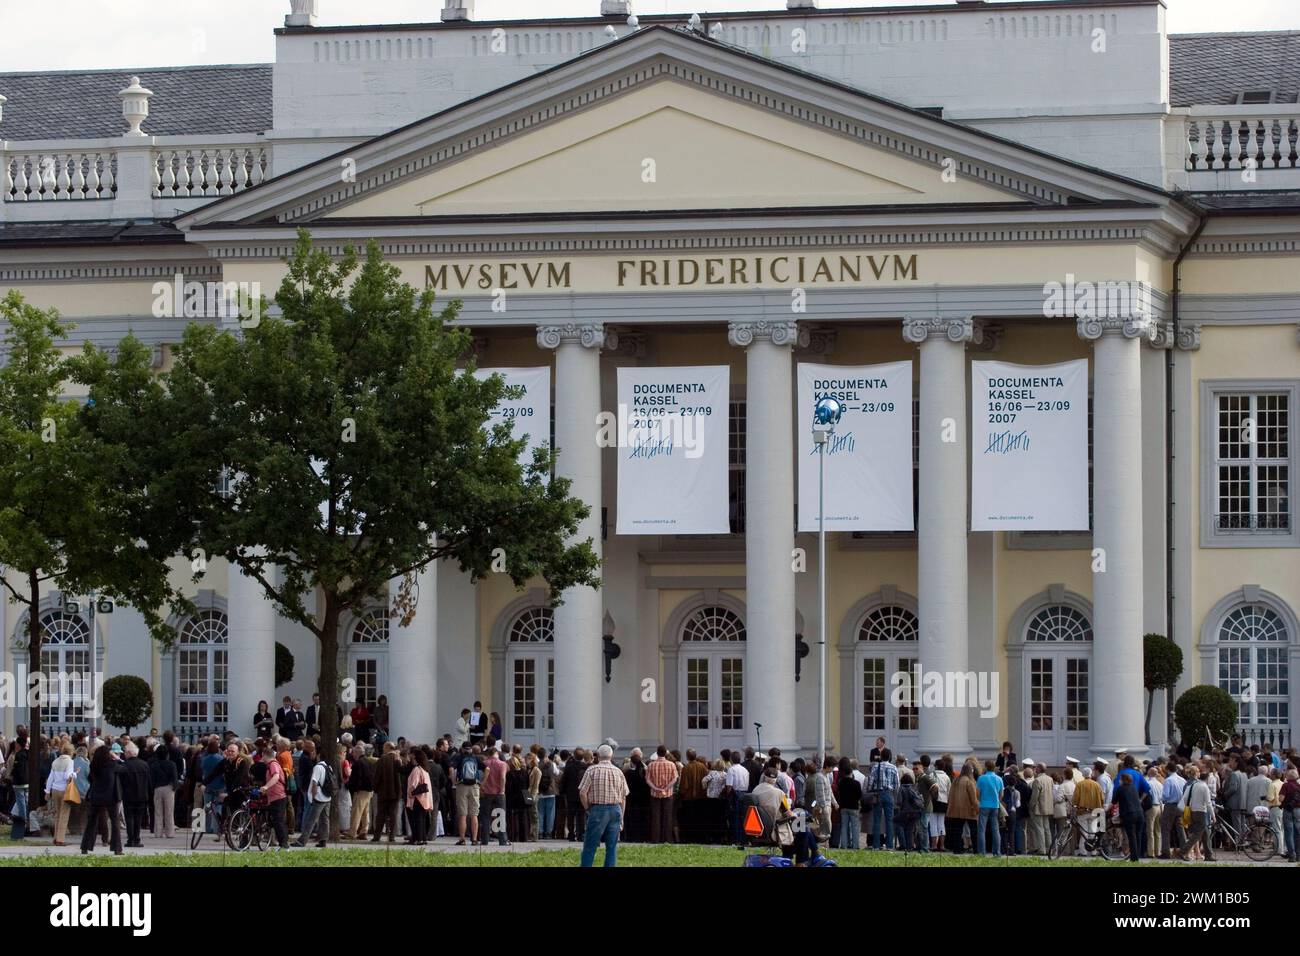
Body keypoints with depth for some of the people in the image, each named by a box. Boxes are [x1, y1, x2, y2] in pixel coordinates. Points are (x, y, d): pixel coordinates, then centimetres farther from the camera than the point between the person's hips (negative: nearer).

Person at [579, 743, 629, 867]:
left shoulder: (592, 770, -4)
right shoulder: (618, 772, 6)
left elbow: (582, 793, -8)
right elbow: (623, 798, 9)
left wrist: (587, 809, 5)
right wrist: (621, 818, 15)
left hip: (598, 809, -3)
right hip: (615, 810, 3)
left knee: (589, 846, 1)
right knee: (612, 847, 6)